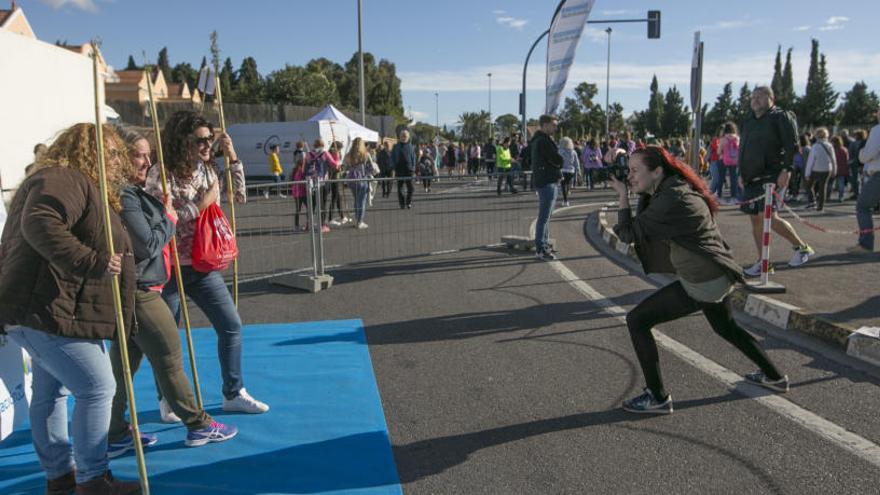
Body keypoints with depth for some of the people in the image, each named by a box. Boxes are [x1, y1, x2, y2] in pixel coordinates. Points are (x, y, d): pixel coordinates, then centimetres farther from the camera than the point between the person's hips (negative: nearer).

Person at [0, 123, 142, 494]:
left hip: (47, 312, 12)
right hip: (47, 311, -12)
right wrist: (91, 262, -32)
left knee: (52, 391, 19)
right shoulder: (65, 179, -13)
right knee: (97, 387, -8)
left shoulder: (83, 186, 22)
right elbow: (39, 224, -31)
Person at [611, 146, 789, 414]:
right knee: (726, 327, 34)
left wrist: (623, 196, -9)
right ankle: (774, 377, 50)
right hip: (719, 276, 10)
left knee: (637, 320, -4)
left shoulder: (670, 199, -23)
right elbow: (645, 219, 16)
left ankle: (658, 397, 1)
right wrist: (640, 193, 3)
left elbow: (628, 233, -20)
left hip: (701, 285, -10)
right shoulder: (678, 187, 5)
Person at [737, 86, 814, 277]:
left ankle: (801, 247, 4)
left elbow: (792, 146, -9)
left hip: (771, 175, -8)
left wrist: (786, 170, -18)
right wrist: (742, 174, 20)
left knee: (768, 217, -17)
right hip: (751, 179, 8)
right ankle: (762, 263, 12)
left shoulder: (781, 117, -1)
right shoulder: (748, 121, 20)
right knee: (755, 220, 6)